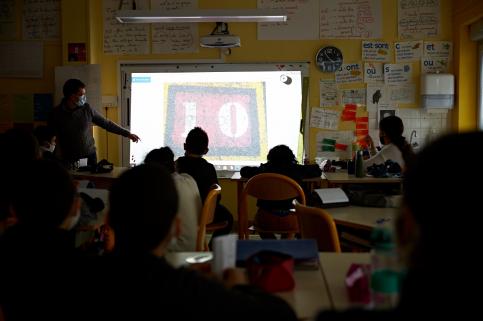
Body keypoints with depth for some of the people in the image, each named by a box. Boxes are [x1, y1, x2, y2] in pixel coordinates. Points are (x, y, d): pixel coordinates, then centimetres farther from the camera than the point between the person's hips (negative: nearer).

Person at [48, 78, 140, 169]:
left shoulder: (87, 109, -3)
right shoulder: (57, 113, -6)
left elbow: (106, 123, 4)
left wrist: (127, 133, 3)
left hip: (89, 156, 1)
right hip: (68, 160, -1)